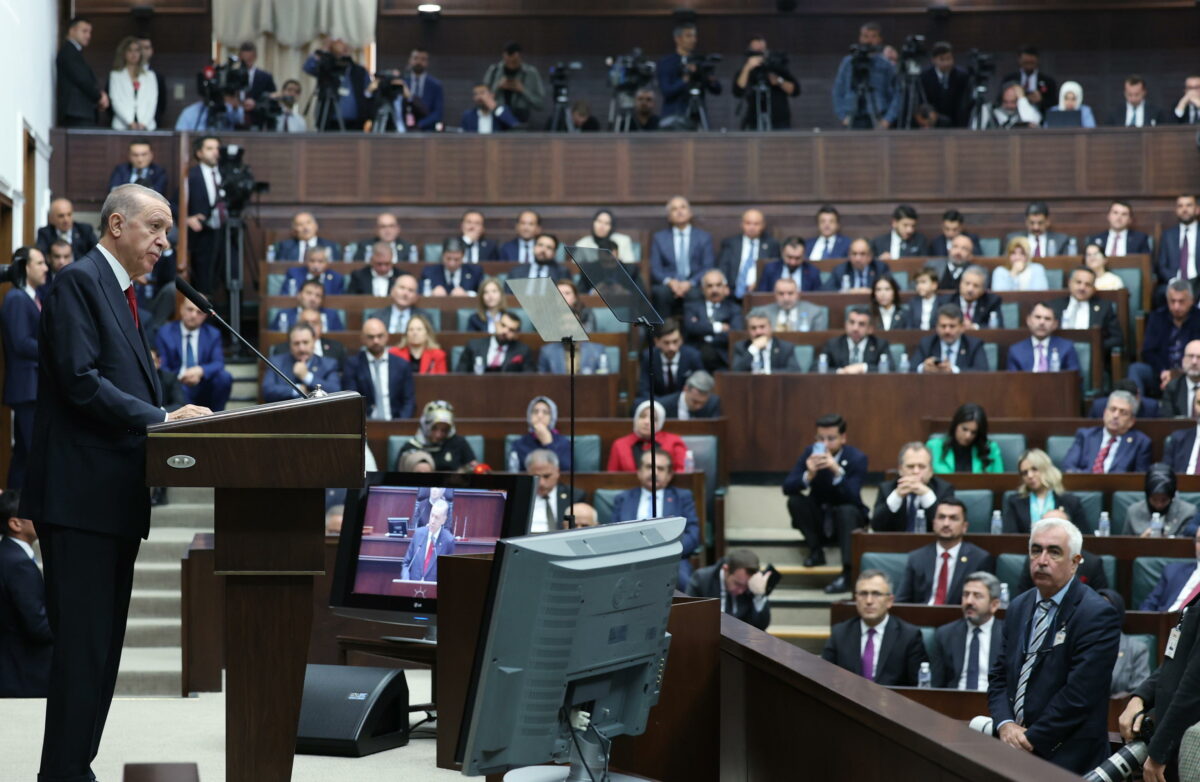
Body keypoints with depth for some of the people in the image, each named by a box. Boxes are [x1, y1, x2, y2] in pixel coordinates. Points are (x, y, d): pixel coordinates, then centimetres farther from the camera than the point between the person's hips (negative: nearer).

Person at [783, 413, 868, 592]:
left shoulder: (857, 458, -16)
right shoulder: (811, 452, -10)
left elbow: (852, 497, -28)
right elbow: (787, 487, -17)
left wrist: (837, 472, -44)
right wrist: (809, 475, -37)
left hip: (848, 516, -3)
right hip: (819, 513, 3)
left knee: (846, 510, -36)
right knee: (794, 501, -24)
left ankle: (848, 572, -38)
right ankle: (816, 551, -10)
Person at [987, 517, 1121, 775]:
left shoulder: (1098, 615, -11)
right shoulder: (1018, 608, 12)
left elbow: (1078, 695, -16)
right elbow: (1000, 676, 13)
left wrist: (1031, 739, -13)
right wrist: (1005, 725, -5)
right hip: (1016, 753, 6)